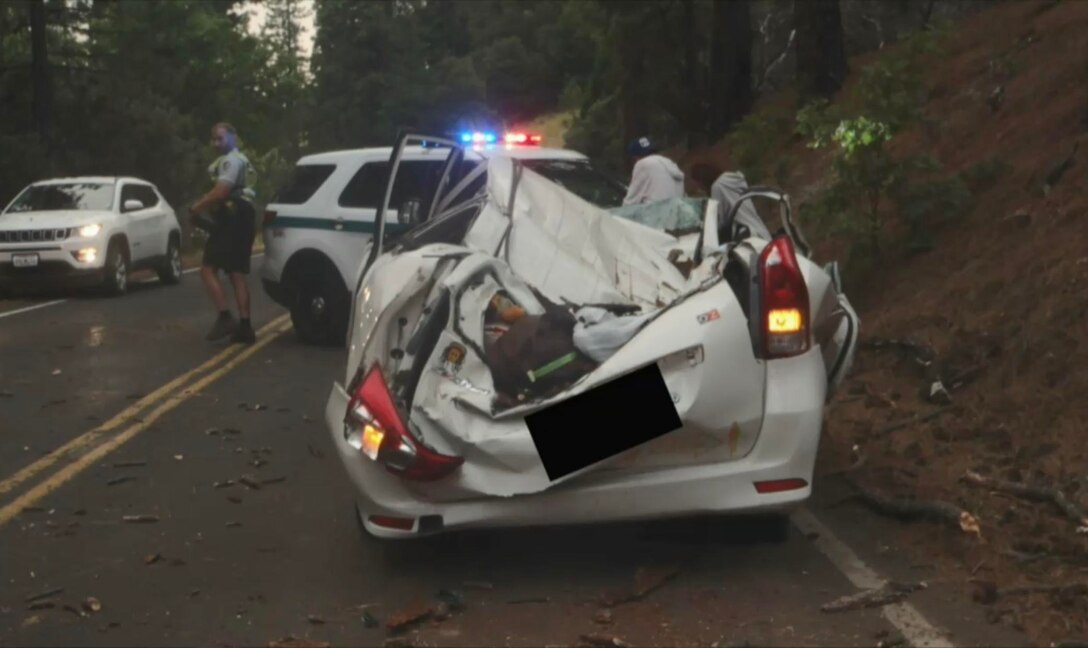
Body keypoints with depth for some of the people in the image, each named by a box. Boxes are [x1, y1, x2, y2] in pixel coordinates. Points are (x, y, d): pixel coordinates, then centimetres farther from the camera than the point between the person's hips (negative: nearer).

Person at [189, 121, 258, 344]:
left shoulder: (230, 160, -10)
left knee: (208, 269, -7)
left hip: (231, 221, -10)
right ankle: (244, 328, 6)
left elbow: (220, 193, -21)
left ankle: (225, 317, -13)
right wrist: (204, 202, 12)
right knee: (238, 275, 8)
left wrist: (197, 207, -8)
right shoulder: (240, 160, 24)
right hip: (241, 219, 10)